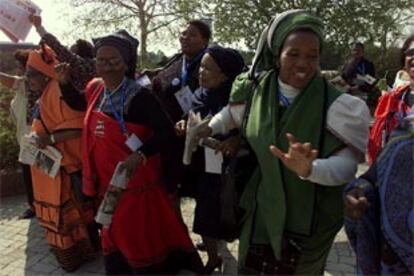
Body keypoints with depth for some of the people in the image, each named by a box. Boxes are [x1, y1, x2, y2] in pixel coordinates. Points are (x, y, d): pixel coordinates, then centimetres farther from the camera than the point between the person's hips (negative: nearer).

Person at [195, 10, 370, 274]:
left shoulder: (334, 104, -17)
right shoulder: (255, 90, -6)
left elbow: (347, 164, -20)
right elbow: (233, 113, 16)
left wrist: (309, 169, -38)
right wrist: (210, 128, 1)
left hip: (308, 222, -3)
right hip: (260, 213, 3)